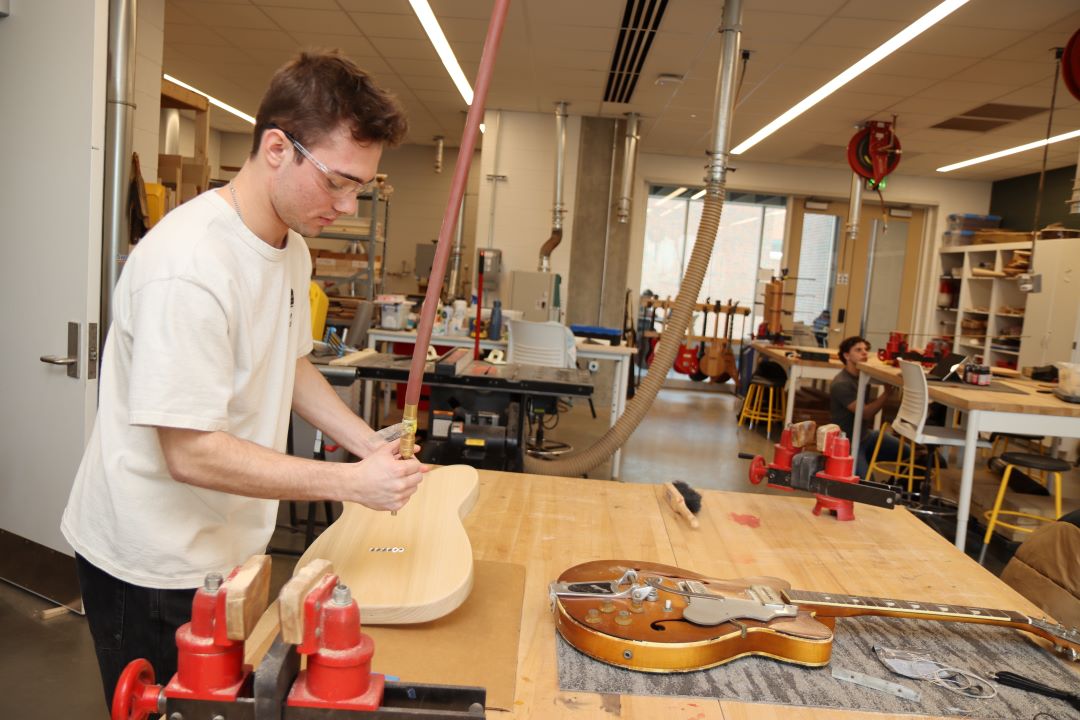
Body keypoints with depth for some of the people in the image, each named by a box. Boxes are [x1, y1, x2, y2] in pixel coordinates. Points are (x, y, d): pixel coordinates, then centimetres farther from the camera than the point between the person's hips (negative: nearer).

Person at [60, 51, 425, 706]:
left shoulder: (292, 247, 2)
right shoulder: (187, 266, -28)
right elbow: (192, 453, -28)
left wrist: (368, 443, 0)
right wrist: (352, 482, -27)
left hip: (233, 547, 8)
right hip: (152, 570, -8)